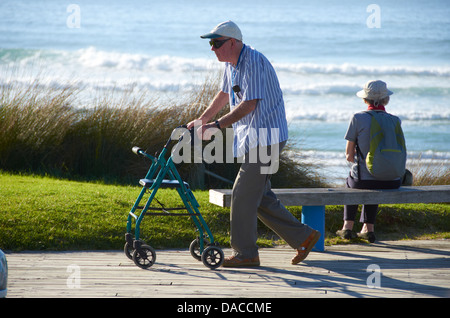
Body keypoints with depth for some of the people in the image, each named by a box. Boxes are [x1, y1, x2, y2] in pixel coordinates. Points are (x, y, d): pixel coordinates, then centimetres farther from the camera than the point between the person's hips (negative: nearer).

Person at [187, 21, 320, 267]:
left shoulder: (254, 62, -19)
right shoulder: (231, 63, 11)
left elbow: (250, 104, -26)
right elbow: (224, 94, 27)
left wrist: (218, 124, -28)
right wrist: (201, 120, 27)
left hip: (266, 137, -10)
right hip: (253, 138, 10)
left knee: (243, 193, -8)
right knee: (259, 196, 10)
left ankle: (245, 253, 0)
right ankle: (302, 237, 16)